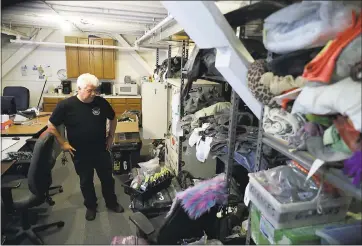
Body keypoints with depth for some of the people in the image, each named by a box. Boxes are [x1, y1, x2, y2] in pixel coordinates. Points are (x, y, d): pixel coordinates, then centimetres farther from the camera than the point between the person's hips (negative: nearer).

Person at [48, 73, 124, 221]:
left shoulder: (101, 102, -9)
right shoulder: (66, 105, -15)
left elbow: (113, 118, 8)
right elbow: (51, 125, -4)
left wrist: (111, 137, 5)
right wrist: (62, 143, -6)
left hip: (101, 151, 2)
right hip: (80, 153, -1)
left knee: (107, 178, 16)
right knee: (86, 181, 17)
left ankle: (111, 203, 39)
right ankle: (91, 206, 40)